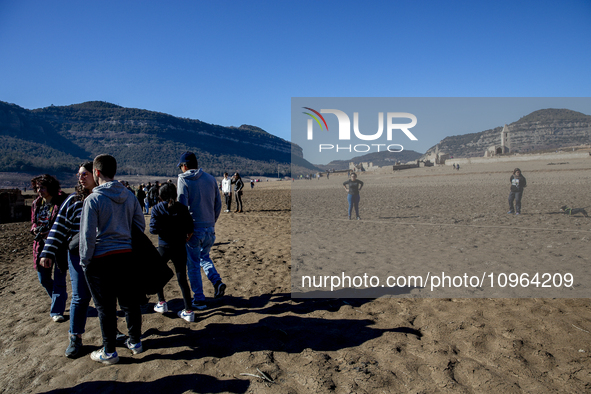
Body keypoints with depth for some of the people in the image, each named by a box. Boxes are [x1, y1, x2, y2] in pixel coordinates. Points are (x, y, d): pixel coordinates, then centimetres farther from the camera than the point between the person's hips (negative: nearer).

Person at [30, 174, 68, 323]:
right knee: (43, 278, 15)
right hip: (41, 246, 7)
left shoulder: (61, 202, -11)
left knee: (59, 280, -1)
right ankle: (60, 299, 39)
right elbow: (34, 222, 19)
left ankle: (56, 311, 8)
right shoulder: (36, 204, 9)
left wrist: (50, 234, -22)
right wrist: (35, 229, -4)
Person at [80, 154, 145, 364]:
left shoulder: (93, 199, -13)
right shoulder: (129, 196, 3)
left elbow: (88, 235, -12)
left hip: (101, 260, -5)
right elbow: (140, 225, 9)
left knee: (106, 307, 7)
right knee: (130, 302, 16)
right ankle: (135, 342, 29)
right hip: (127, 256, 5)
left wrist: (84, 261, -1)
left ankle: (109, 352, 19)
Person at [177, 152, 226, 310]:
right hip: (210, 228, 5)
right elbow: (218, 204, 9)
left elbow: (182, 205, -15)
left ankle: (199, 300, 13)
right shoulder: (210, 178, 6)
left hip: (193, 228, -5)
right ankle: (217, 281, 5)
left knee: (193, 265, 7)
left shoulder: (184, 180, -8)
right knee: (204, 257, 25)